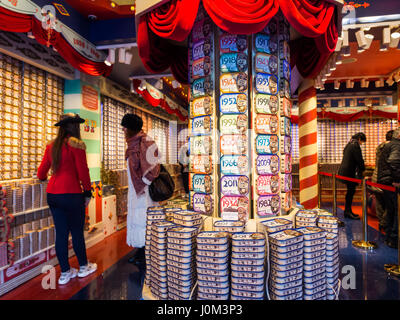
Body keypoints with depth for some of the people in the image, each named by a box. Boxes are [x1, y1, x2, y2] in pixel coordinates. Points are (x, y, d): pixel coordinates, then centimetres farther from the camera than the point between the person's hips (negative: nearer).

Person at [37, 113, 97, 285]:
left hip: (52, 194, 7)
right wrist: (88, 192, -2)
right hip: (71, 194, -6)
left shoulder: (51, 145, 10)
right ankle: (83, 267, 26)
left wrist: (43, 178, 37)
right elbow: (83, 171, -11)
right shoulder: (75, 144, -9)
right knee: (77, 232, 8)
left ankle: (65, 273, 24)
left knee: (61, 233, 12)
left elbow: (42, 171, 15)